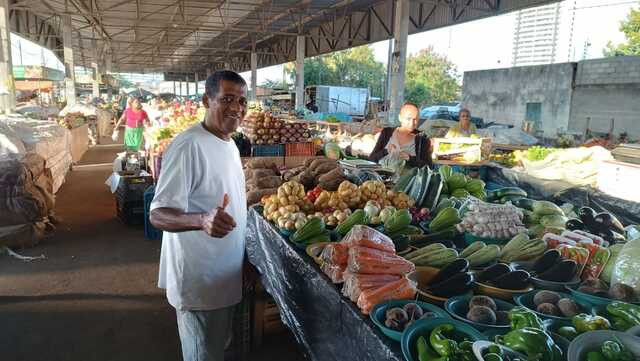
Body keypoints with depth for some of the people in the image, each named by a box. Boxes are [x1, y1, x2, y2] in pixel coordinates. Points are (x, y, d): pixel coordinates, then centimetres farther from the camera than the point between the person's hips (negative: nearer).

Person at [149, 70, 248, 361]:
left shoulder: (228, 143, 7)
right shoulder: (188, 146, -23)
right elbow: (158, 214, -27)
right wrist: (202, 220, -43)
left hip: (226, 272, 9)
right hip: (199, 279, -9)